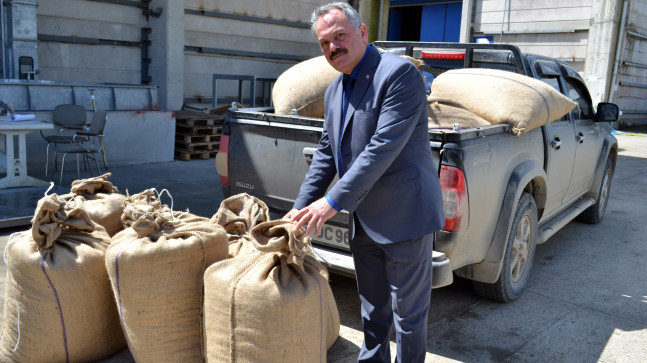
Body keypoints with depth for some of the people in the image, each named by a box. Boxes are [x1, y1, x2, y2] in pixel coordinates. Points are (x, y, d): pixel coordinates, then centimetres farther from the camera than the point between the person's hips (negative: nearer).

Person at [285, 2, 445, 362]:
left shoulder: (399, 73, -17)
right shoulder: (335, 91, 11)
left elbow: (384, 147, -25)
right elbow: (326, 153, 15)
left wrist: (333, 202, -23)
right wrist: (301, 207, 7)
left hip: (404, 215, -8)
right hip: (364, 220, 8)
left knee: (408, 311, 8)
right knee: (374, 307, 23)